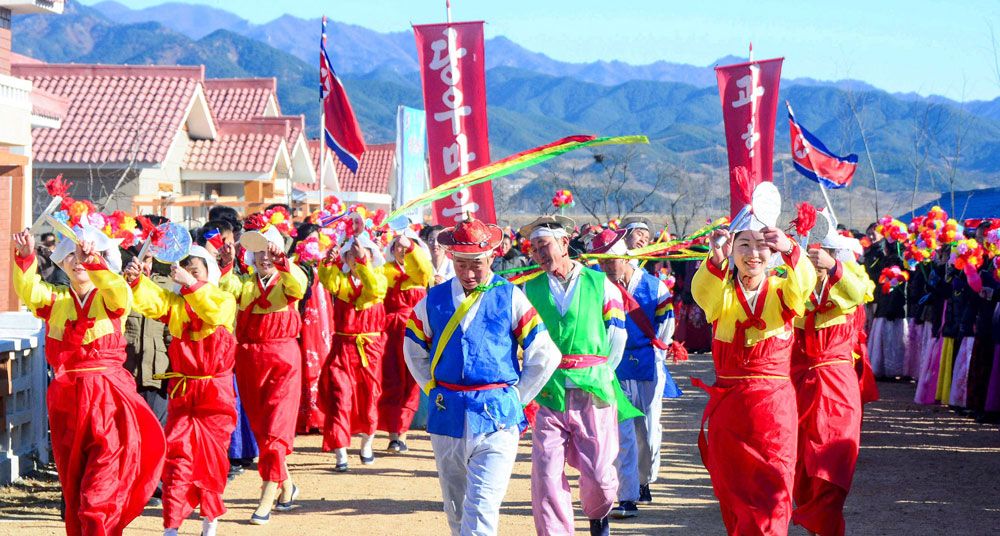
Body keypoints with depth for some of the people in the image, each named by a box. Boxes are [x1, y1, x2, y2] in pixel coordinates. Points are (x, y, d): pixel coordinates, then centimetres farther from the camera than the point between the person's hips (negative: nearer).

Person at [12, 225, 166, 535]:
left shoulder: (110, 298, 3)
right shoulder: (55, 300, 12)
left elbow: (119, 294, -21)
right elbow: (28, 291, -8)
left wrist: (94, 261, -36)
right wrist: (25, 257, -26)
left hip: (108, 396, -4)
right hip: (66, 398, 4)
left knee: (101, 489, -11)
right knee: (73, 483, 10)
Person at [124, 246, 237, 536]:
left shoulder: (225, 299, -1)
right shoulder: (174, 301, 7)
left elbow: (215, 313, -25)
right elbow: (149, 300, -13)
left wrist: (191, 284, -31)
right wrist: (136, 280, -32)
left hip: (215, 392, -1)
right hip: (182, 390, 2)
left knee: (211, 456, 7)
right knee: (177, 455, -6)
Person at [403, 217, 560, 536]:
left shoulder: (510, 298, -1)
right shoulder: (434, 300, 7)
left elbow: (545, 355, 2)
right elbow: (414, 351, 22)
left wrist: (513, 399, 2)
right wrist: (434, 391, 13)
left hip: (496, 418, -4)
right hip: (447, 419, 4)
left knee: (481, 507, -13)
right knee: (455, 507, 13)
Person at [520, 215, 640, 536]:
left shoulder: (600, 284, 5)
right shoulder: (530, 288, 9)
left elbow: (617, 335, 7)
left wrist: (601, 376, 3)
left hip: (593, 392, -1)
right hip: (548, 394, 1)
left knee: (598, 473, -1)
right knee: (546, 476, -7)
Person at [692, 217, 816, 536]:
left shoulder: (783, 291, 2)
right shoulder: (720, 292, 1)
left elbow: (805, 283, -22)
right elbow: (701, 292, -24)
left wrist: (790, 250, -44)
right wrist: (717, 258, -45)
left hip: (774, 404, -1)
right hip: (728, 402, 1)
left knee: (773, 489, -6)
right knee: (733, 492, 10)